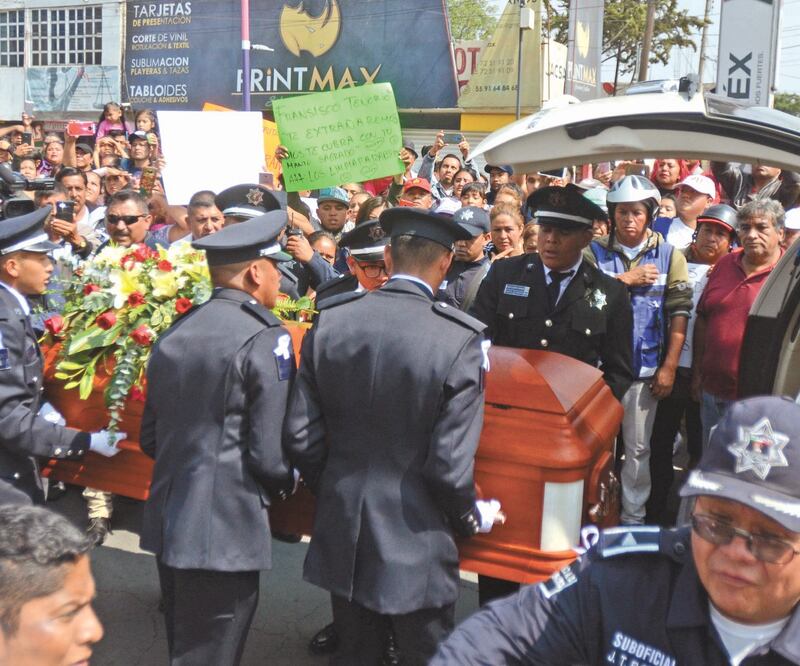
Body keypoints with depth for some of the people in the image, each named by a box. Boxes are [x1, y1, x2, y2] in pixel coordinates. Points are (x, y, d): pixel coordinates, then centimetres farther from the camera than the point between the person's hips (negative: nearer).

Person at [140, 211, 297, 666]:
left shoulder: (174, 335, 7)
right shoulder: (266, 339, -14)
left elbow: (150, 437, 14)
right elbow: (270, 453, -15)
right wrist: (286, 484, 6)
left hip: (167, 523, 7)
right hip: (225, 530, -7)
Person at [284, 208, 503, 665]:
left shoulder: (329, 321, -6)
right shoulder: (460, 339, -18)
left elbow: (301, 435, -3)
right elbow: (451, 463, -18)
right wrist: (474, 517, 3)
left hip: (341, 534, 4)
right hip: (415, 543, -4)